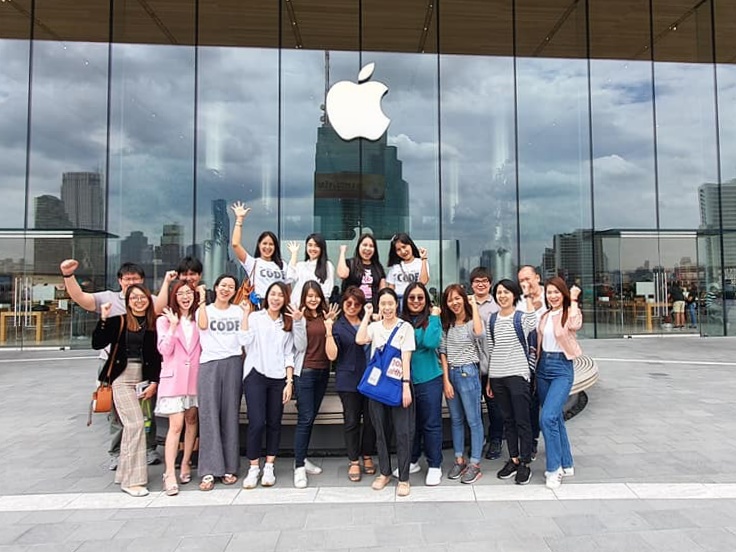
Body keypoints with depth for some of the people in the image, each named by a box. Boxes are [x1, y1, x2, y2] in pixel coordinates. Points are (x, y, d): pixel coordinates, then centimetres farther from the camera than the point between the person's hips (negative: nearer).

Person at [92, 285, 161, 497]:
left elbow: (157, 356, 6)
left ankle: (124, 473, 22)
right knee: (136, 424, -11)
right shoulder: (118, 322, 0)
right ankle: (133, 480, -2)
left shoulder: (154, 325, 5)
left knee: (131, 426, 6)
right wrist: (103, 319, -16)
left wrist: (154, 383, 1)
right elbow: (97, 344, -8)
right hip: (122, 377, -3)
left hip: (143, 379, 3)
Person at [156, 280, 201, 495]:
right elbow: (165, 350, -7)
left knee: (192, 421, 11)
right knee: (176, 425, -8)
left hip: (194, 377, 3)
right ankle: (170, 474, -2)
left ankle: (185, 464, 25)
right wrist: (173, 326, -16)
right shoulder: (165, 320, 2)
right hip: (174, 378, -3)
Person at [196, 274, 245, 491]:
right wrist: (202, 301, -3)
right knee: (209, 416, -5)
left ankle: (229, 468, 11)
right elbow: (203, 325, -10)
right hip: (209, 365, -1)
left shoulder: (239, 311, 15)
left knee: (231, 416, 2)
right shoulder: (204, 309, 13)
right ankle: (208, 471, -1)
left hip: (233, 364, 1)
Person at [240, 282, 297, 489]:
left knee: (274, 423, 5)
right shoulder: (255, 317, 5)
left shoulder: (287, 324, 13)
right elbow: (246, 341, -12)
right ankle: (253, 468, 8)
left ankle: (269, 467, 18)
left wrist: (289, 382, 3)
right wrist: (246, 312, -13)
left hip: (278, 378, 3)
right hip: (256, 375, -3)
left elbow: (288, 355, 11)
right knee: (257, 423, -8)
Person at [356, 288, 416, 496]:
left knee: (403, 432, -1)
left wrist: (406, 385, -13)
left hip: (398, 384, -3)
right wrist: (367, 315, -6)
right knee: (381, 431, 12)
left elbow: (406, 358, -6)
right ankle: (384, 472, 27)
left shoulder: (405, 327, -1)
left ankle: (404, 478, 12)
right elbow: (359, 340, -14)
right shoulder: (374, 326, 6)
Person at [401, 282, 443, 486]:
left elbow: (431, 342, -22)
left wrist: (434, 316, -17)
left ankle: (435, 466, 20)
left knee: (431, 424, 6)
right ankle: (412, 461, 33)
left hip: (429, 380, -3)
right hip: (406, 380, 4)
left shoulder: (431, 319, -5)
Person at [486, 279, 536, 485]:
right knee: (508, 420, 14)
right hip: (497, 377, 5)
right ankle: (513, 459, 25)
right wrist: (489, 379, 13)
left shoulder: (521, 317, -4)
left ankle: (525, 464, 13)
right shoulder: (492, 319, 10)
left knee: (522, 421, 2)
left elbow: (532, 325, -30)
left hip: (518, 375, -5)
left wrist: (529, 298, -24)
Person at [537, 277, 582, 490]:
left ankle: (555, 468, -1)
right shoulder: (544, 316, 11)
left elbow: (575, 325, -30)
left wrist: (573, 300, -20)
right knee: (556, 417, 13)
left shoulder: (570, 312, -6)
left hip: (562, 369, -6)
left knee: (548, 417, -16)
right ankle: (566, 464, 27)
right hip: (543, 366, 7)